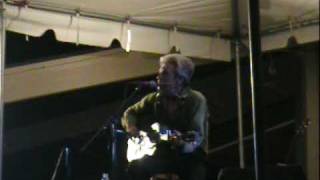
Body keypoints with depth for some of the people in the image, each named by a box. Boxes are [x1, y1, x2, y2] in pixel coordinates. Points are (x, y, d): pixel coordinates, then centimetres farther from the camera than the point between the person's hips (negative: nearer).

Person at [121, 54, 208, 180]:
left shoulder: (195, 100, -10)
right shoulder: (155, 99, 4)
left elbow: (197, 137, -20)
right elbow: (130, 113, 18)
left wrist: (184, 143, -43)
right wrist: (131, 126, -5)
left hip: (190, 154, -3)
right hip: (163, 152, 3)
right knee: (136, 167, -25)